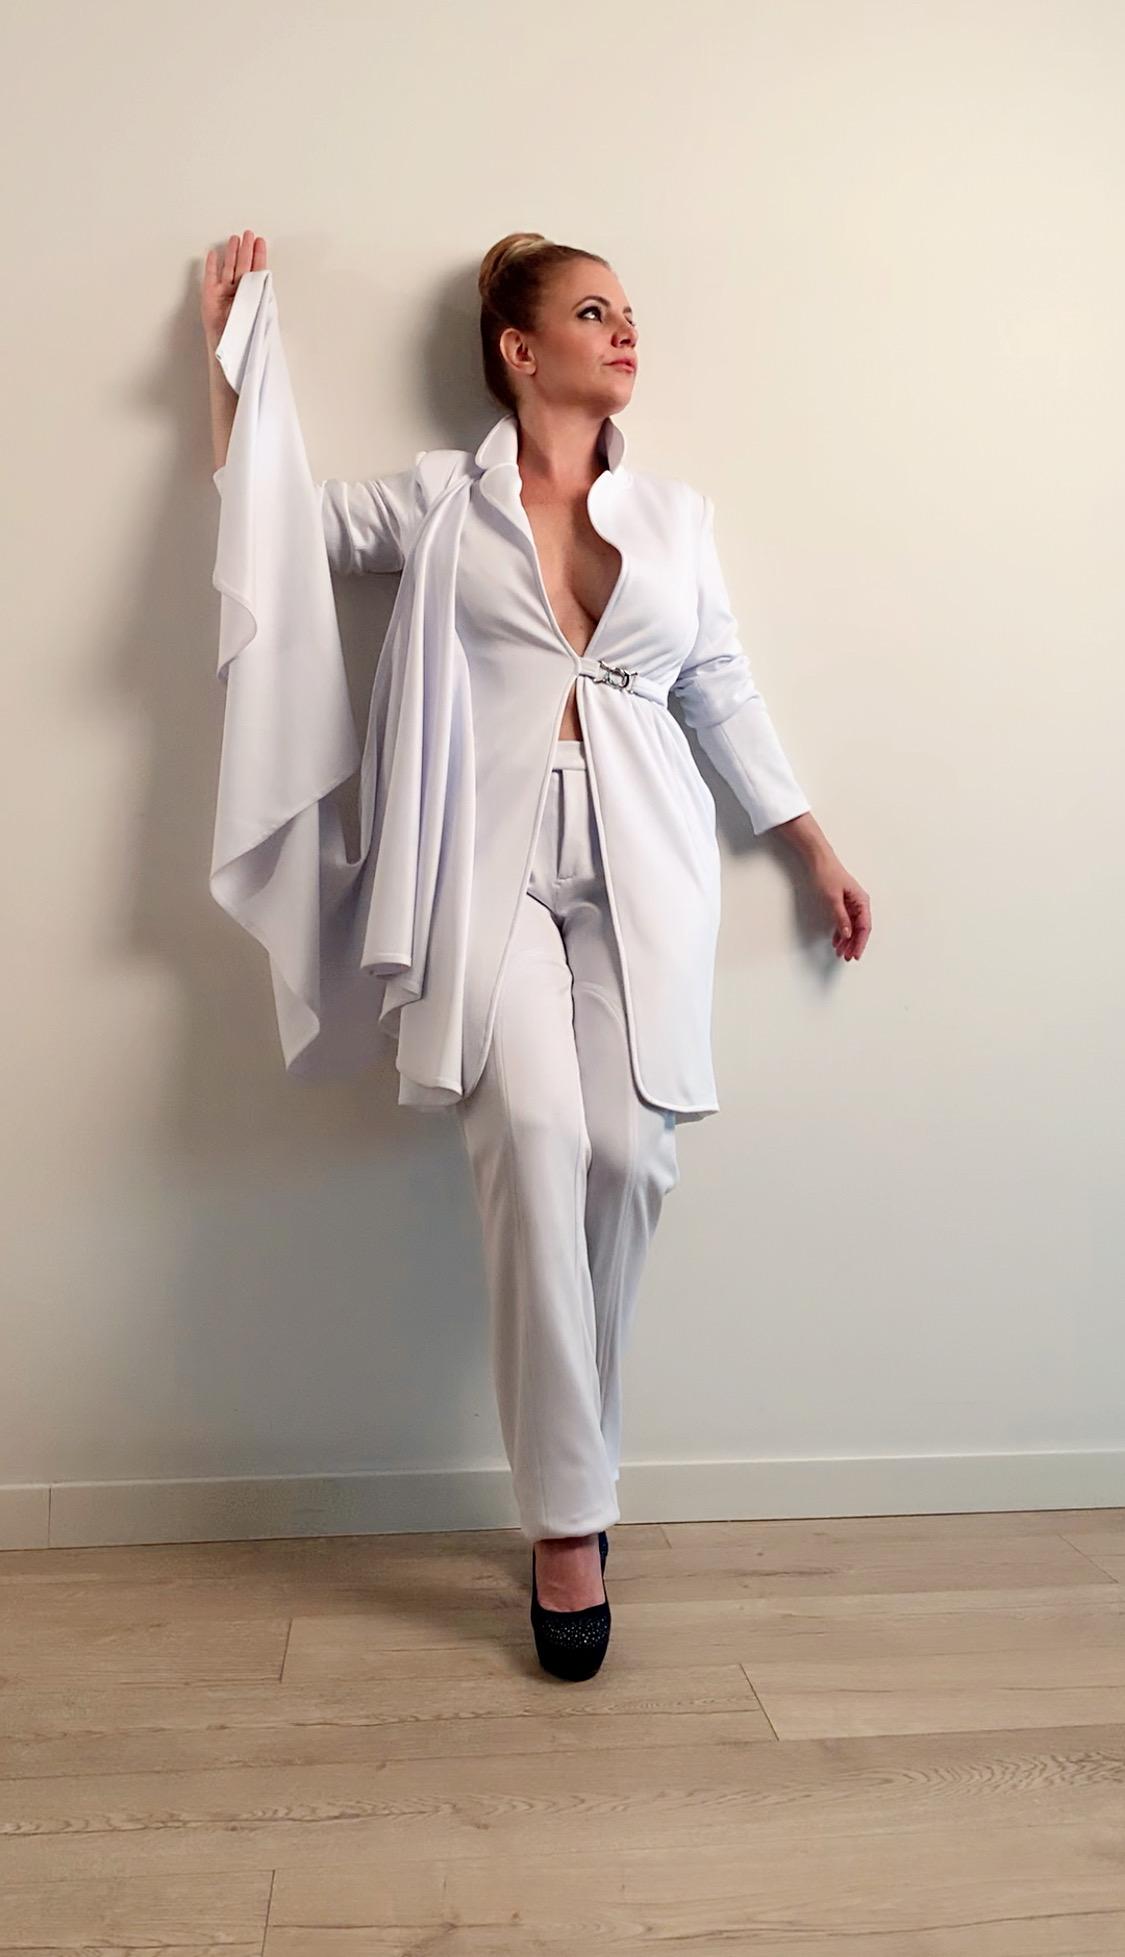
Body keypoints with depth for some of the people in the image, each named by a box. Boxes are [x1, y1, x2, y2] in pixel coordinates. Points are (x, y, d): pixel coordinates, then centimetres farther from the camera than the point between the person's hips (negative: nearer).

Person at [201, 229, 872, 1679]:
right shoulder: (435, 502, 12)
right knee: (534, 1134, -21)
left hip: (642, 867, 3)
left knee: (627, 1154, -10)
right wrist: (230, 348, 18)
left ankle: (569, 1464, 12)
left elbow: (725, 693, 20)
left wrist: (817, 849, 19)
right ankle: (570, 1518, -11)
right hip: (496, 860, -2)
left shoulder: (676, 516, 19)